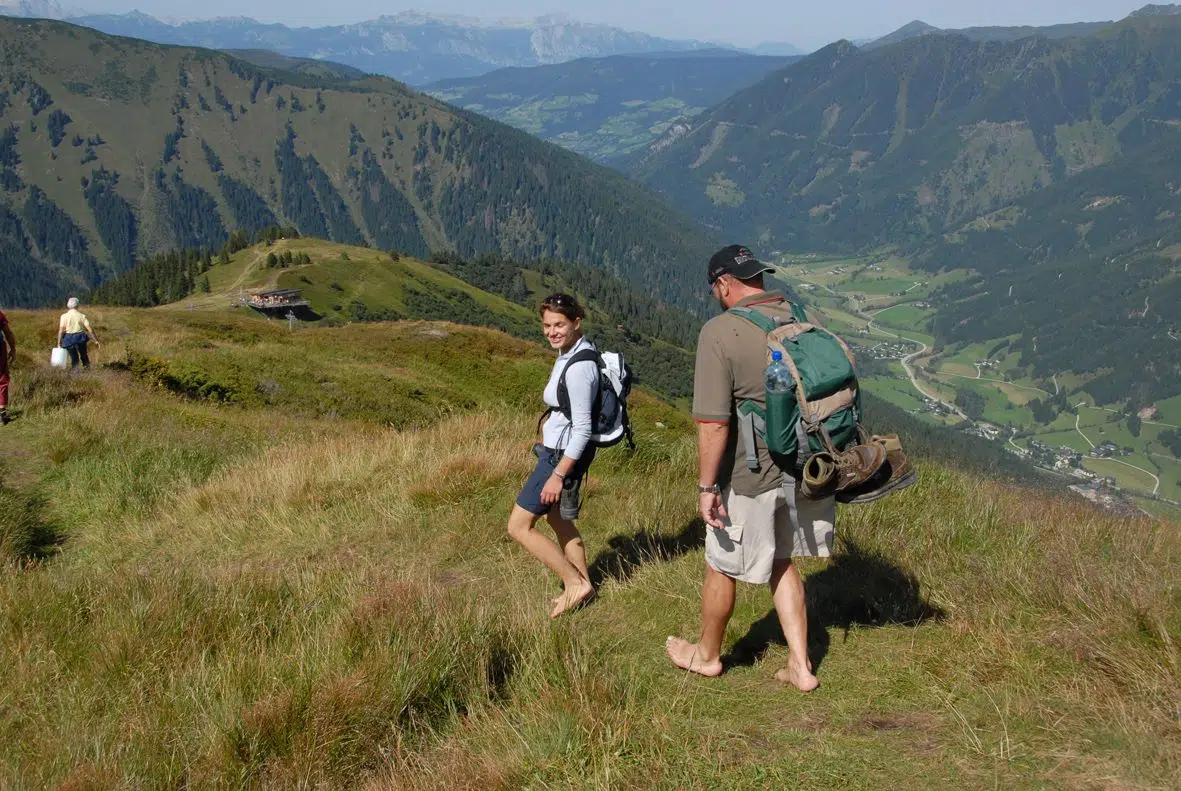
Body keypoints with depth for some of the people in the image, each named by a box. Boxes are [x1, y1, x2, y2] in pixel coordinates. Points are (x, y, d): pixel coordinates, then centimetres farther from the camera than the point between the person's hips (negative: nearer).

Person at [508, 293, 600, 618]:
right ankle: (581, 585, 36)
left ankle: (577, 582, 6)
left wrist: (558, 475, -22)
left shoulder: (578, 368, -26)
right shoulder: (571, 352, 3)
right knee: (558, 520, 23)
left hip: (563, 454, -10)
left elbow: (582, 429, -25)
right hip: (558, 450, 10)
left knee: (519, 527, 0)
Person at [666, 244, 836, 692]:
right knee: (781, 562, 23)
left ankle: (706, 655, 36)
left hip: (750, 479, -6)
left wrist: (706, 487, -14)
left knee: (721, 568, 15)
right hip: (802, 472, 6)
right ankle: (800, 666, 26)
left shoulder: (720, 332, -20)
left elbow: (714, 423, -23)